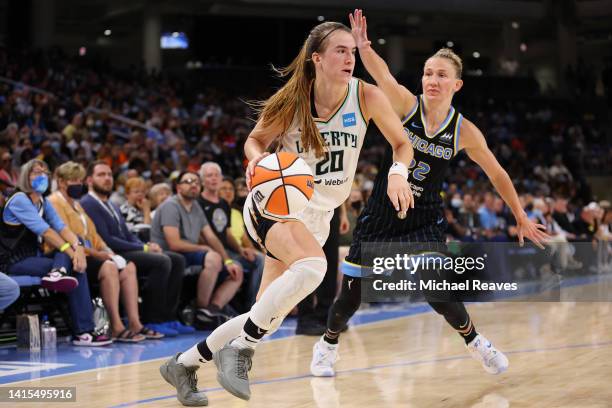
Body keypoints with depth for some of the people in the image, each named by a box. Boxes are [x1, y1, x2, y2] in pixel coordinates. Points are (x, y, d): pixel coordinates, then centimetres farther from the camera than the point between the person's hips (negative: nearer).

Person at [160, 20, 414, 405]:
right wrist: (258, 158, -21)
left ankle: (184, 363, 26)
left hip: (318, 215, 5)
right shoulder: (292, 100, -14)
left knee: (269, 316, 7)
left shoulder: (366, 97, -10)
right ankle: (240, 350, -21)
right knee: (311, 266, -36)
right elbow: (256, 140, 2)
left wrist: (398, 173, -21)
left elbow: (402, 144, 0)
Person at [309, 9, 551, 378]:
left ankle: (475, 341, 15)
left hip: (425, 220, 0)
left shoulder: (464, 132, -8)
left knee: (438, 294, -16)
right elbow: (382, 74, -33)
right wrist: (363, 47, -52)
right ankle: (328, 345, 31)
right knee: (351, 296, 1)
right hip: (381, 214, 0)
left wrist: (522, 218, 9)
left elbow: (497, 174, 5)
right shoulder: (407, 105, -12)